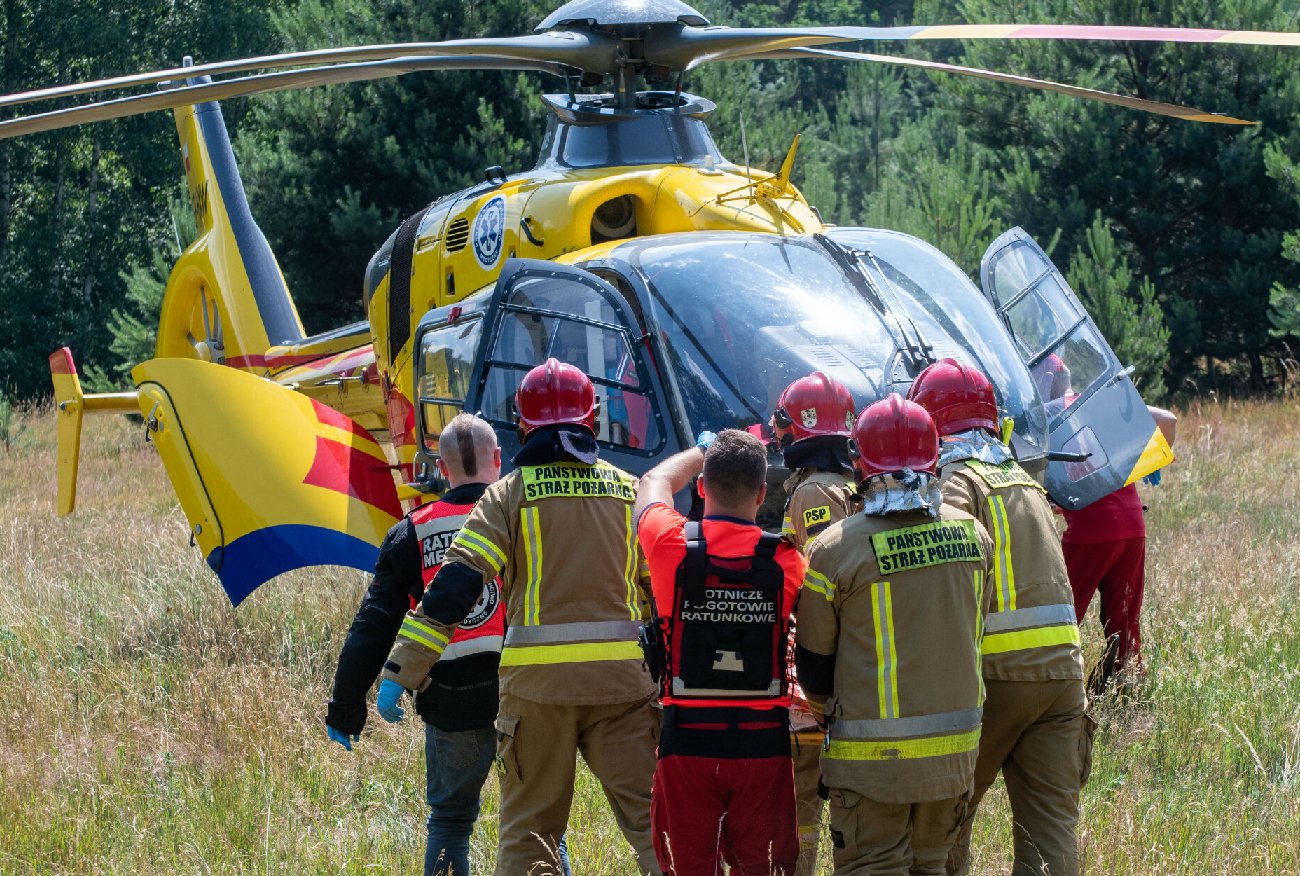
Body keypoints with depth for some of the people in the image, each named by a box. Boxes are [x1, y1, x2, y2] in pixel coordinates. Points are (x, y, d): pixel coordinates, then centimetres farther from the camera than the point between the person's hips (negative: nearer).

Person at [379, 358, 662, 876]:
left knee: (528, 827, 6)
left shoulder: (510, 494, 2)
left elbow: (455, 585, -7)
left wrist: (402, 670, -7)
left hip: (538, 679, -2)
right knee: (649, 814, 2)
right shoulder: (629, 492, 11)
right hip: (621, 677, 2)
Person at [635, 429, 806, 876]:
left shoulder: (672, 545, -7)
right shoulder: (788, 562, -7)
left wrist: (706, 452, 31)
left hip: (687, 741, 0)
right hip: (764, 741, 0)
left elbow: (656, 481, 15)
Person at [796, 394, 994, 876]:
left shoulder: (835, 549, -13)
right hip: (955, 748, 5)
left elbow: (813, 665, -3)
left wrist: (830, 706, 19)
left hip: (873, 757, -5)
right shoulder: (972, 534, 1)